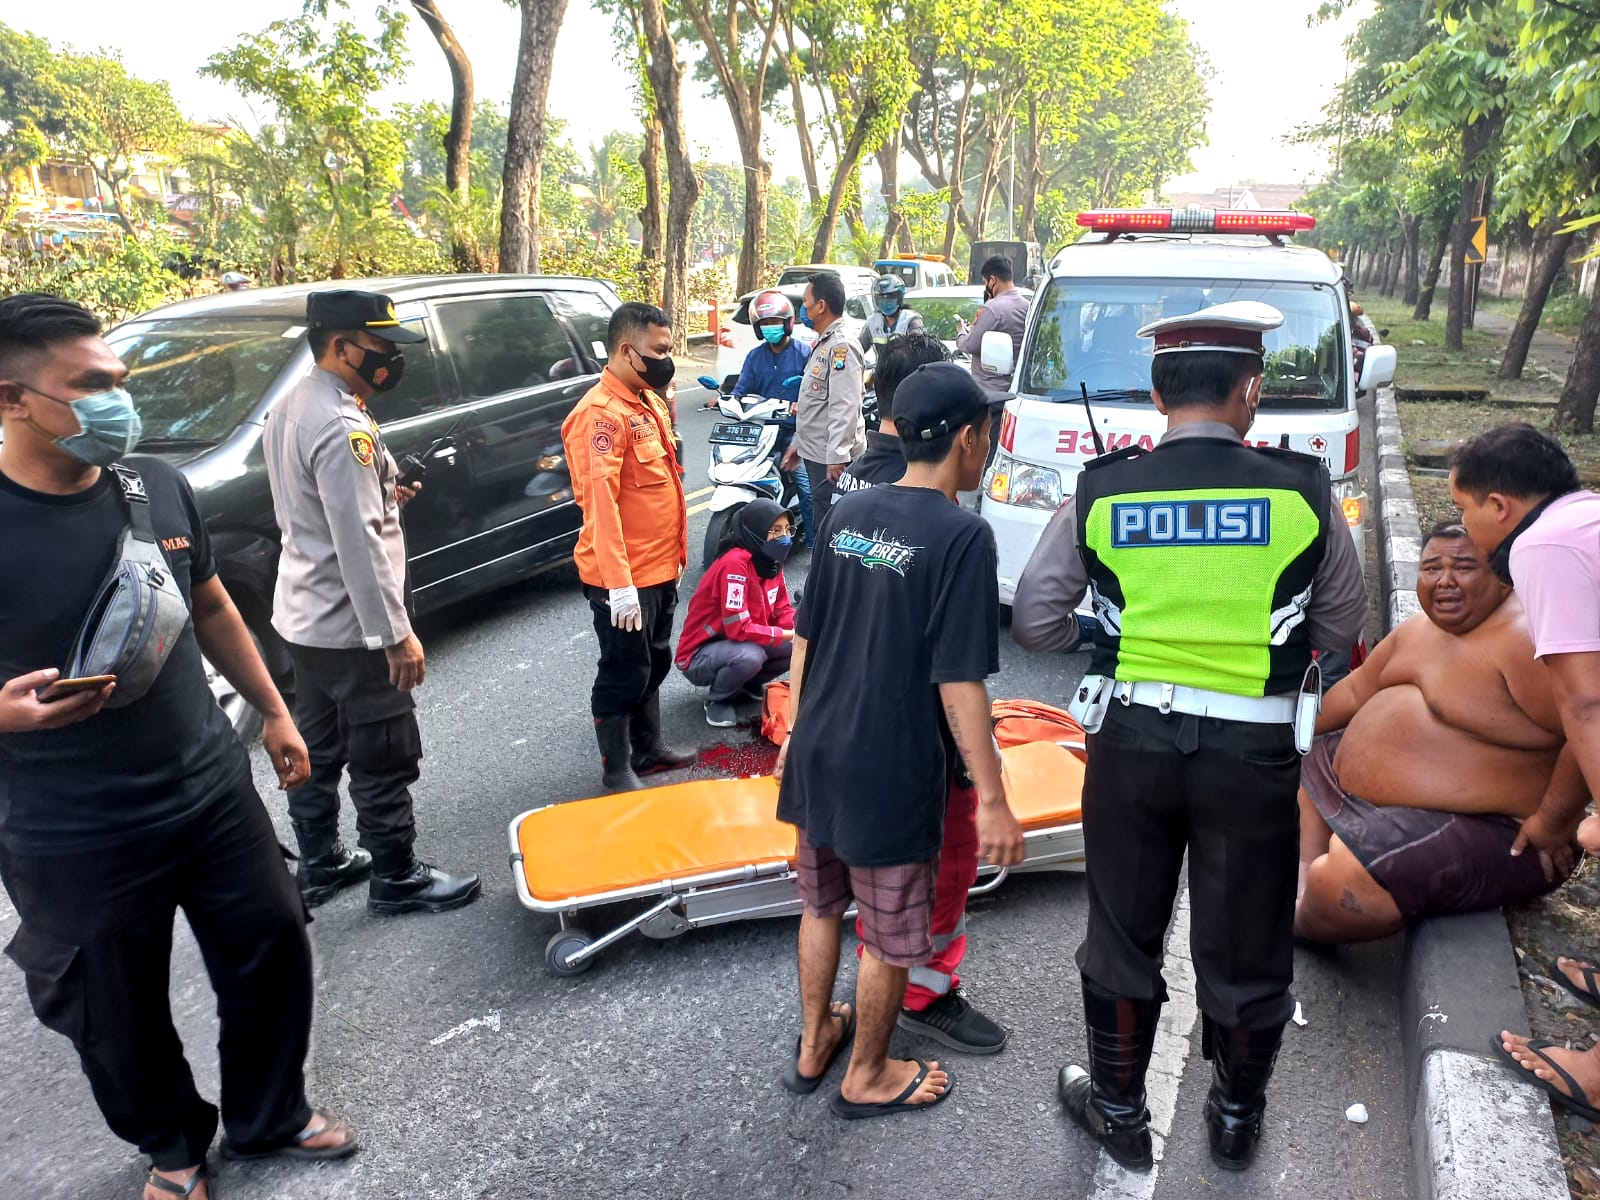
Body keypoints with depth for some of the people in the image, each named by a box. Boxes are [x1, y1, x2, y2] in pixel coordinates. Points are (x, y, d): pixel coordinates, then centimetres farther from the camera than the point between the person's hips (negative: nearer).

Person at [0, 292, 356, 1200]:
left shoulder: (159, 485, -1)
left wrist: (274, 712, 13)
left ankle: (271, 1117, 41)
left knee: (273, 957, 15)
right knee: (121, 1016, 15)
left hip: (213, 792, 5)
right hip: (75, 842, -4)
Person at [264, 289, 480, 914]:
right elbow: (358, 543, -26)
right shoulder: (343, 427, -23)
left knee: (317, 747, 19)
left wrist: (378, 494, 9)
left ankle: (320, 864, 33)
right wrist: (397, 635, -23)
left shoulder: (290, 409, 8)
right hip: (351, 628, -10)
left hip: (304, 616, 10)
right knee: (383, 758, 3)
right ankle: (396, 879, 16)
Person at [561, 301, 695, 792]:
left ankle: (649, 748, 38)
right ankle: (616, 772, 18)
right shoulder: (602, 412, -19)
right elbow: (600, 501, -26)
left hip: (659, 568, 9)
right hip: (625, 579, -9)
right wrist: (619, 584, -29)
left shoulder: (648, 401, 11)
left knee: (654, 663, 22)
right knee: (624, 674, 3)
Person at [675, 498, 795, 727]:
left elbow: (782, 610, 4)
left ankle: (749, 683, 13)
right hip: (699, 655, -8)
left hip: (741, 644, 8)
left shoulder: (771, 560, -3)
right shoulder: (734, 563, -28)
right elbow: (739, 629, -31)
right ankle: (718, 699, -6)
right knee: (750, 656, -37)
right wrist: (787, 634, -26)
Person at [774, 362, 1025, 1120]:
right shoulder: (962, 534, -17)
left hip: (818, 753, 7)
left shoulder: (846, 514, 2)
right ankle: (867, 1076, 34)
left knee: (822, 905, 24)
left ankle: (813, 1044, 43)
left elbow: (806, 636, 8)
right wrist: (992, 798, -13)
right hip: (892, 771, -7)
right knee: (891, 935, 14)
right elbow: (958, 681, -20)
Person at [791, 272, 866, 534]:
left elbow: (845, 408, -25)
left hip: (832, 459, -11)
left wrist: (837, 456, -30)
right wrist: (799, 442, 24)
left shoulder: (842, 346, -16)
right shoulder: (823, 343, 18)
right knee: (820, 524, 17)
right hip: (815, 452, 11)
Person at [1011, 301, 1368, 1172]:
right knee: (1244, 950, 18)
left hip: (1130, 741, 1)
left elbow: (1033, 622, -1)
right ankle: (1237, 1119, 41)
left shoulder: (1099, 492, -6)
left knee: (1122, 936, 19)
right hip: (1254, 752, 0)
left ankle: (1119, 1112, 37)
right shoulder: (1302, 493, -8)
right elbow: (1341, 626, 5)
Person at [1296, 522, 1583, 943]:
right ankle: (1305, 872, 4)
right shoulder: (1421, 627, 7)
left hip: (1484, 832, -10)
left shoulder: (1523, 639, -22)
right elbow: (1356, 691, 18)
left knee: (1338, 884, -28)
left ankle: (1302, 923, 4)